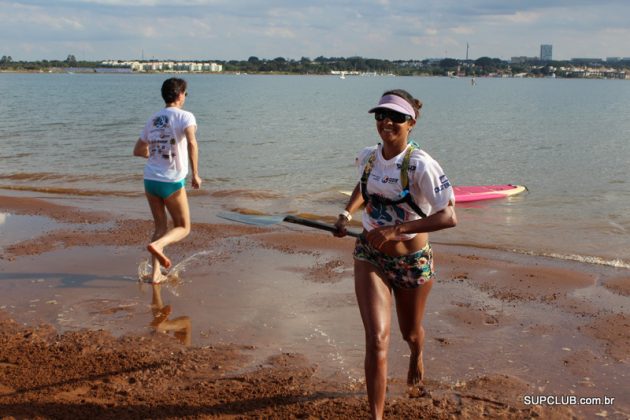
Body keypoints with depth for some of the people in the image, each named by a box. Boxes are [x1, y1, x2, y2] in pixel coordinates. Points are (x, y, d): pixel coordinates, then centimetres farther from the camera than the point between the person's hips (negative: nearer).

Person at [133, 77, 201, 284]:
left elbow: (138, 150, 20)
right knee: (183, 228, 9)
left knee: (160, 226, 17)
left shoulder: (153, 119, 13)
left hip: (150, 179, 6)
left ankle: (156, 273, 10)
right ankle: (157, 244, -19)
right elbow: (192, 143, -25)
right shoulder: (184, 116, -7)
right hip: (172, 182, -6)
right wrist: (195, 174, -22)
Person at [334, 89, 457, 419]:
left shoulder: (420, 165, -22)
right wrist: (347, 213, 5)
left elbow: (448, 217, -28)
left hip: (413, 261, -2)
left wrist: (396, 229, -32)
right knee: (377, 339, -11)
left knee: (409, 333, 23)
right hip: (370, 257, 2)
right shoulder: (368, 157, -5)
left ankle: (416, 356, 61)